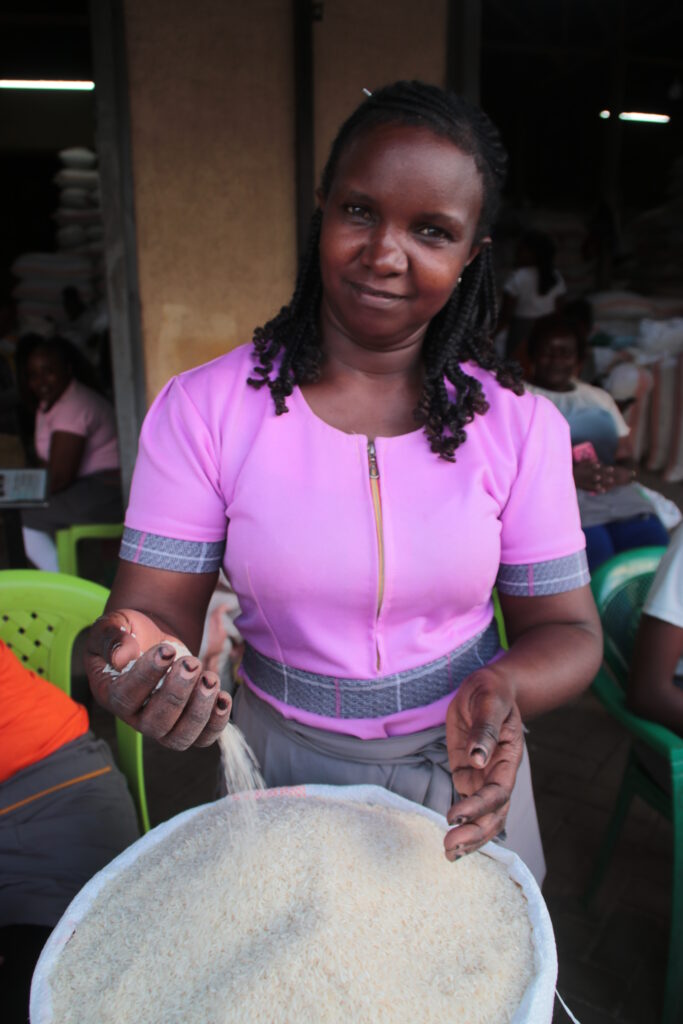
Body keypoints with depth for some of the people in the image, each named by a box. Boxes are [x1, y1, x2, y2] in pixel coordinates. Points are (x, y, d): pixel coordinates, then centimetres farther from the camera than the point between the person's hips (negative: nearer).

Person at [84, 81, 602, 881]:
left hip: (459, 763, 2)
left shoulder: (518, 424, -11)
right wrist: (132, 645, -37)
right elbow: (153, 602, -14)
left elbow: (567, 628, -7)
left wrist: (502, 689, -29)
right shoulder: (201, 409, -14)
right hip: (280, 762, -1)